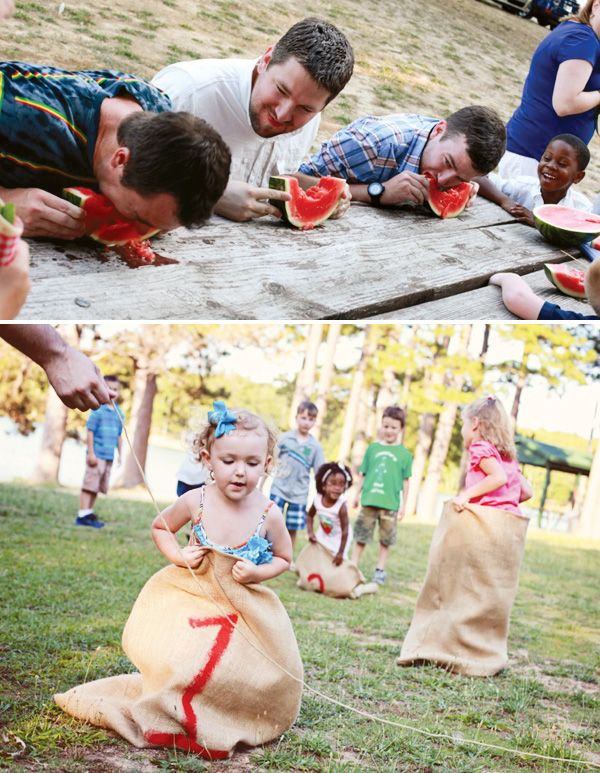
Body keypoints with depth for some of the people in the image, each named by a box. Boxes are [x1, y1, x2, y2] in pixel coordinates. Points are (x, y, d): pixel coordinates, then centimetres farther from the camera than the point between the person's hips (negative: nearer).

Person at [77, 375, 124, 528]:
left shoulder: (119, 413, 11)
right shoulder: (98, 409, -9)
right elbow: (90, 431, -9)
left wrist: (120, 454, 17)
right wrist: (91, 453, -12)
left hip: (109, 456, 7)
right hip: (97, 454, -7)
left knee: (97, 487, 12)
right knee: (89, 485, -6)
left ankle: (88, 513, 19)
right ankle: (83, 515, -3)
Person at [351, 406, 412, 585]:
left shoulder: (404, 454, 2)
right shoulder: (373, 448, 6)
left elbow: (405, 481, 4)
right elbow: (364, 474, 12)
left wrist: (403, 505, 3)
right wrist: (358, 494, 12)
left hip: (390, 503, -1)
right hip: (369, 500, 1)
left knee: (386, 539, 8)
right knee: (361, 536, 7)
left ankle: (380, 570, 19)